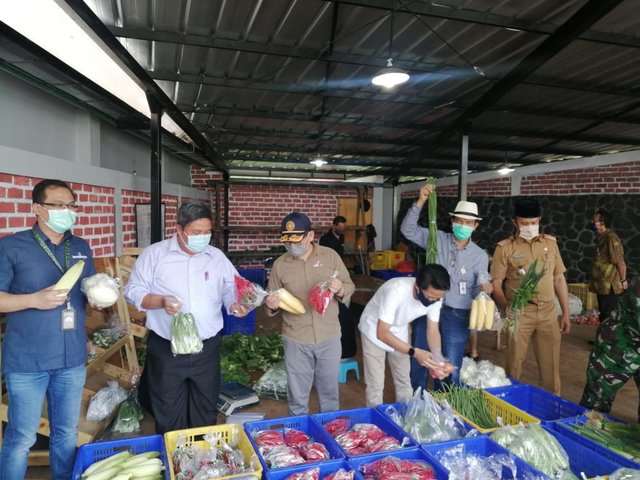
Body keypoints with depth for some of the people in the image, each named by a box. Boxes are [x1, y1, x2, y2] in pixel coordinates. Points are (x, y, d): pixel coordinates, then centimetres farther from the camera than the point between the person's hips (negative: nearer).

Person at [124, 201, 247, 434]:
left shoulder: (217, 257, 4)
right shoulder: (154, 253, -4)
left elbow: (230, 290, 7)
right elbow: (133, 291, -5)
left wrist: (235, 303, -15)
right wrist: (161, 301, -22)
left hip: (207, 349, 3)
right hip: (166, 349, -2)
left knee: (206, 412, 17)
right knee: (168, 415, 12)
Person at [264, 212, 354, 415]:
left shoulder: (330, 255, -4)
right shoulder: (280, 264, -4)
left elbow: (350, 287, 2)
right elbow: (271, 301, 4)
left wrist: (340, 290, -21)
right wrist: (272, 305, -20)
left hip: (330, 337, 1)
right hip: (296, 340, 0)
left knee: (330, 391, 19)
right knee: (298, 396, 13)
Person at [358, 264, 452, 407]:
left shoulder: (435, 296, -23)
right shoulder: (396, 291, -41)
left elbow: (433, 331, -12)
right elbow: (382, 333, -36)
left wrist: (438, 358, -30)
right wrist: (414, 352, -43)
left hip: (399, 332, 5)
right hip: (374, 332, -5)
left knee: (404, 381, 14)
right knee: (375, 386, -1)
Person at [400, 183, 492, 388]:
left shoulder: (480, 256, -1)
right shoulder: (437, 239, -1)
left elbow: (478, 290, 1)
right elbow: (408, 229, -8)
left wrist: (484, 289, -24)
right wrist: (421, 201, -17)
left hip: (456, 315, -1)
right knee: (419, 362, 15)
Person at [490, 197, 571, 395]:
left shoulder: (550, 243, 7)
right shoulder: (505, 247, -5)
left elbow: (559, 279, 11)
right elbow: (495, 283, -6)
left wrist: (566, 313, 9)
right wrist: (505, 305, -22)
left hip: (548, 313, 3)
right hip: (519, 313, -3)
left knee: (551, 366, 13)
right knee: (514, 363, 6)